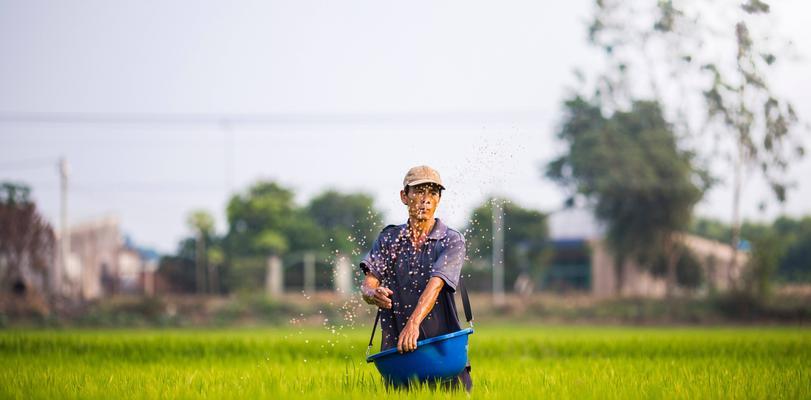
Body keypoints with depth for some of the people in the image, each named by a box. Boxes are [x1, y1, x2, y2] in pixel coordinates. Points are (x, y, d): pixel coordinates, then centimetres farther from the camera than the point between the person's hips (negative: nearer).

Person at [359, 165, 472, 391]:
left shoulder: (452, 241, 0)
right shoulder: (389, 238, 11)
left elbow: (436, 283, -16)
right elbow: (368, 283, 1)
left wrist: (414, 323, -31)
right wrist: (372, 294, -25)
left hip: (443, 346, -2)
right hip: (395, 349, 2)